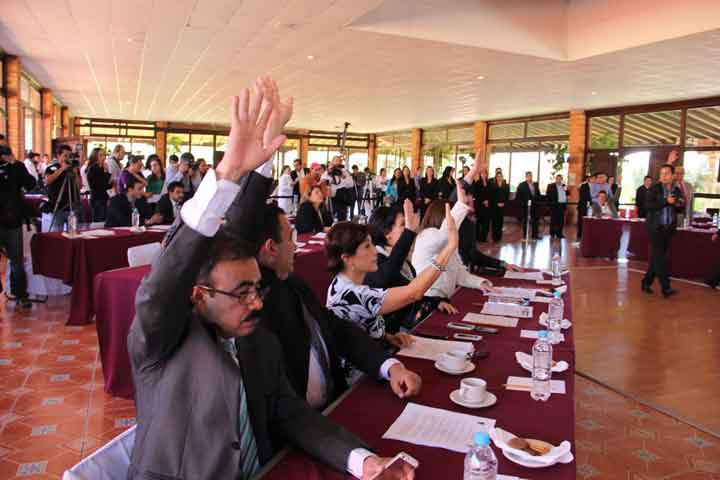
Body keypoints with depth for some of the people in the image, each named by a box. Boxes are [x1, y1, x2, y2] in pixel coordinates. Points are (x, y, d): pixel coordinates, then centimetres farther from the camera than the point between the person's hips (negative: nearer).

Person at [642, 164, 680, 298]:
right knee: (659, 257, -8)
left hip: (669, 228, 5)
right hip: (656, 227, -5)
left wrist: (677, 204, -6)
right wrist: (666, 201, -21)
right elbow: (648, 205, -15)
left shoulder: (677, 190, 10)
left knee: (657, 257, 9)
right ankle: (665, 287, -8)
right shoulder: (654, 188, -4)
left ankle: (646, 282, 20)